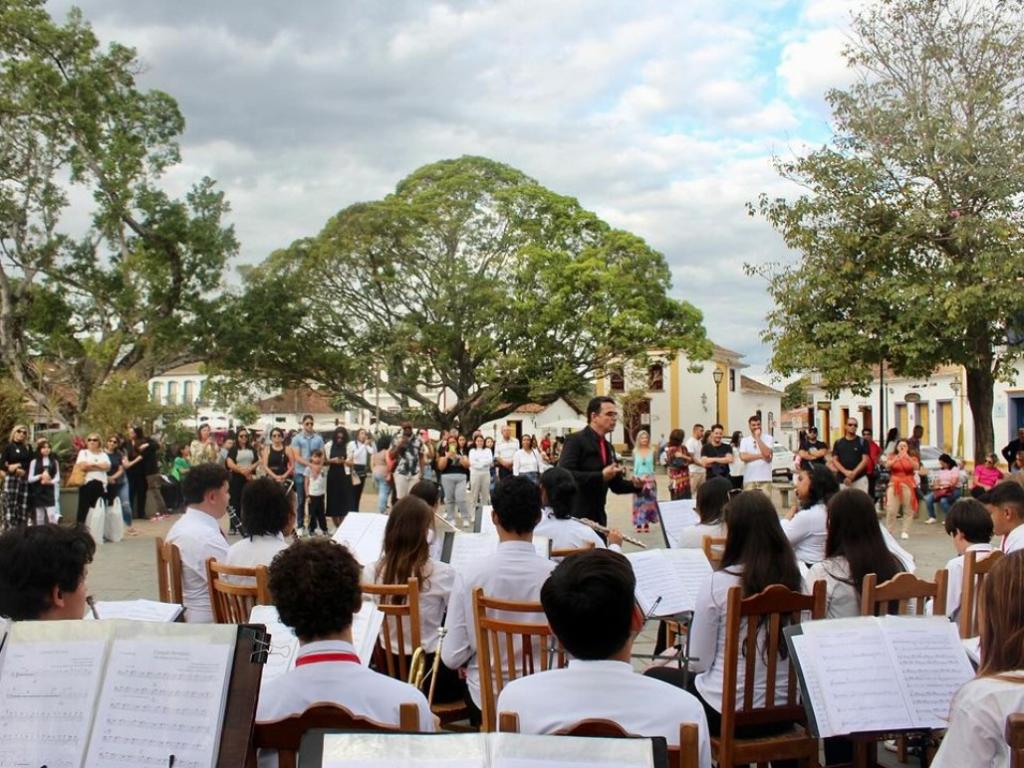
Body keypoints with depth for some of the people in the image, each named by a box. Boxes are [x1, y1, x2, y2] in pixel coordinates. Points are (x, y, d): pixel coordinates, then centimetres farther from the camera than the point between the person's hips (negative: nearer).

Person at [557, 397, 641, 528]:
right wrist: (601, 476, -26)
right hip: (575, 516, -8)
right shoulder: (575, 440, -10)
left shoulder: (608, 447, 15)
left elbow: (615, 484, 18)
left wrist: (634, 484, -3)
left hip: (598, 516, 8)